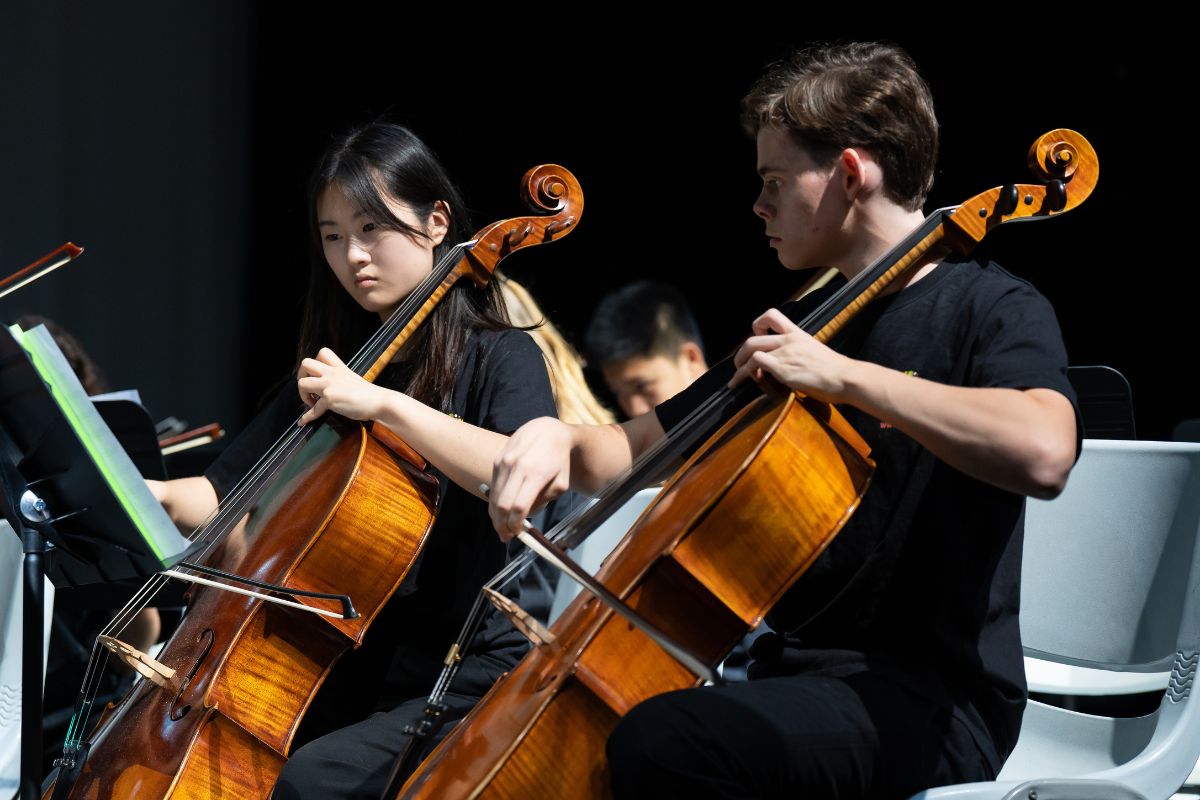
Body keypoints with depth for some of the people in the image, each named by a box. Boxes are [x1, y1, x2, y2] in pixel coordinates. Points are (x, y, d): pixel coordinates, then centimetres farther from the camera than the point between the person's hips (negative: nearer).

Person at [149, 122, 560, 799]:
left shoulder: (500, 357, -4)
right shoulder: (333, 367, 15)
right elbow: (228, 495, 14)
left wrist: (385, 402, -27)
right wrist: (156, 495, -8)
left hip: (465, 682, -6)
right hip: (350, 671, 6)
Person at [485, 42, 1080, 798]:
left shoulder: (990, 307, -6)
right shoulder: (800, 329, 16)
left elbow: (1043, 452, -29)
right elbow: (636, 450, 20)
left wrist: (841, 374, -26)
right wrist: (561, 437, -3)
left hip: (930, 704, -8)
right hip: (796, 672, 8)